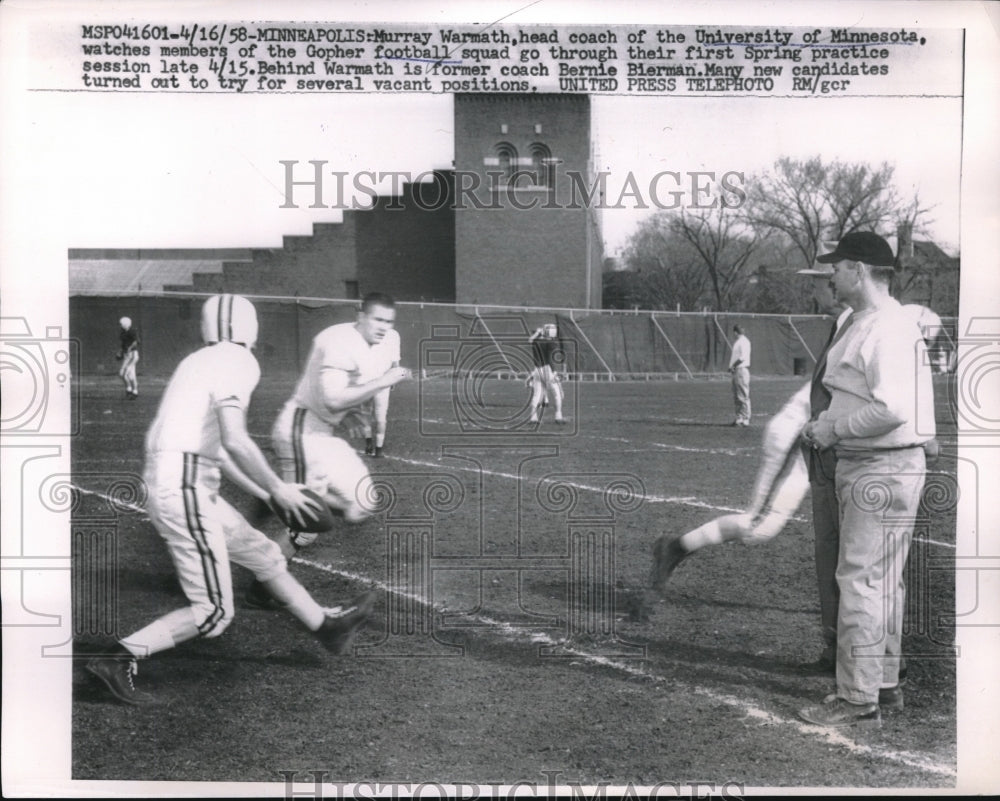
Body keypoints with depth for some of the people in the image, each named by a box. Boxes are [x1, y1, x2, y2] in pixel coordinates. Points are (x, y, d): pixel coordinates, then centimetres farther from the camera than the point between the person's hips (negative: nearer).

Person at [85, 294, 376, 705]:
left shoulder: (198, 363, 19)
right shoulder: (237, 362, -8)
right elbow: (234, 440, -22)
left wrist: (261, 491, 31)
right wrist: (277, 488, -10)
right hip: (186, 490, -10)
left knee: (264, 555, 22)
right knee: (213, 612, -3)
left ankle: (326, 625, 36)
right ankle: (119, 658, -4)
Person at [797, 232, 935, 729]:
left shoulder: (888, 328, -19)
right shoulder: (860, 324, 15)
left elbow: (893, 409, -28)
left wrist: (833, 429, -19)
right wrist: (826, 425, 10)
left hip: (883, 471, -11)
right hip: (862, 467, 11)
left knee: (860, 580, -7)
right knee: (881, 581, 18)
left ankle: (859, 701, 0)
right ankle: (883, 680, 30)